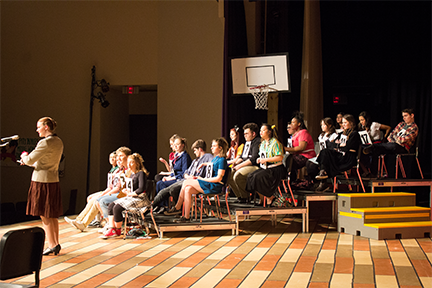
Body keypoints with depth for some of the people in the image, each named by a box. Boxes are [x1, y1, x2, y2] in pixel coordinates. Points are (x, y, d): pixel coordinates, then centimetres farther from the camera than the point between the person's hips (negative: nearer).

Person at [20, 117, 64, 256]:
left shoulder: (45, 142, -17)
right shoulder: (58, 142, 11)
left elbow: (30, 160, -16)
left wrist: (24, 156, 6)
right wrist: (28, 161, 18)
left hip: (41, 181, -8)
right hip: (54, 180, 9)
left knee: (45, 216, -1)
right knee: (53, 215, 14)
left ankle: (52, 245, 1)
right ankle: (56, 244, 18)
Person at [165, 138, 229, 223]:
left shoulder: (222, 160, -11)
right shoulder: (215, 158, 17)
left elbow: (219, 178, -18)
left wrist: (203, 179, -14)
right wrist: (203, 164, 24)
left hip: (215, 186, -9)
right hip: (209, 184, 9)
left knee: (186, 182, -14)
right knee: (187, 190, -11)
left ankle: (177, 207, -2)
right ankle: (186, 216, -8)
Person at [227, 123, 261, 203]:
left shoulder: (258, 142, -10)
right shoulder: (247, 142, 23)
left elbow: (253, 159, -19)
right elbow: (242, 156, 29)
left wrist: (240, 165, -18)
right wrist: (236, 162, 7)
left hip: (254, 166, -10)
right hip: (244, 165, 10)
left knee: (237, 176, -31)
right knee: (228, 175, -5)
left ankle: (245, 197, -12)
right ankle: (240, 196, 2)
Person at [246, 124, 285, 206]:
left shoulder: (275, 142, -11)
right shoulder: (263, 143, 16)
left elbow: (280, 157, -18)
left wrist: (266, 160, -20)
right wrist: (259, 159, 4)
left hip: (275, 169, -8)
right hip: (264, 168, 8)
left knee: (258, 177, -28)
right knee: (250, 176, -14)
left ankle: (270, 197, -9)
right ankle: (262, 198, -1)